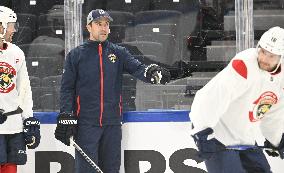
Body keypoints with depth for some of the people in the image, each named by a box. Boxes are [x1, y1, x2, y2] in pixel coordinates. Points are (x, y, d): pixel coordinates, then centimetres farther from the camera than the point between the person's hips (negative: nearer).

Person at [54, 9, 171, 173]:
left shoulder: (119, 53, 10)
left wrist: (152, 72, -29)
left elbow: (137, 68, -6)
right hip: (86, 124, -3)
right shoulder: (76, 55, 5)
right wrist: (66, 116, -7)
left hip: (112, 123, 3)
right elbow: (67, 88, 3)